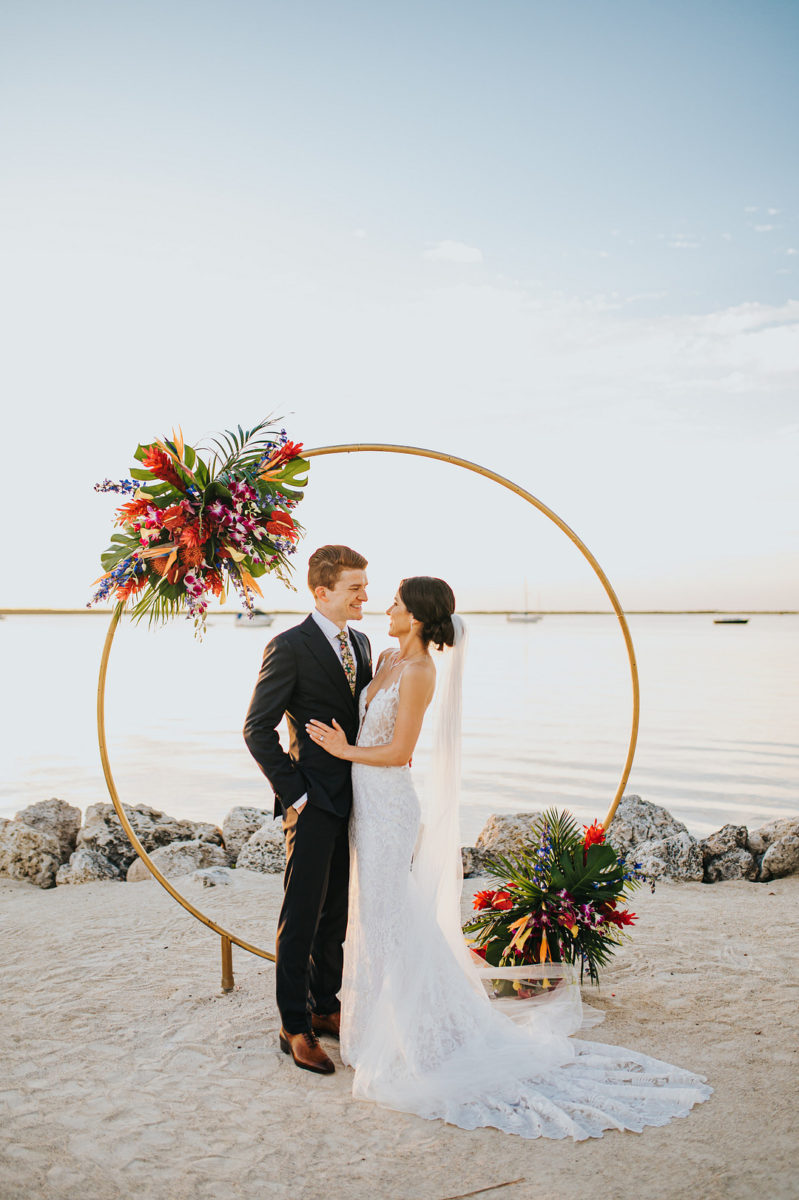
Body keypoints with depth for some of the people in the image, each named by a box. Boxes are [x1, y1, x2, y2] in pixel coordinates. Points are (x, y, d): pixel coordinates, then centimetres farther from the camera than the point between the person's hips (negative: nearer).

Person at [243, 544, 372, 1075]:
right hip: (314, 802, -7)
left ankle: (325, 1007, 32)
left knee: (337, 912, 17)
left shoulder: (361, 643, 10)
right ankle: (295, 1027, 15)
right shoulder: (290, 647, -13)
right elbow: (257, 729, -13)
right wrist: (293, 791, -14)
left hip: (355, 799, 7)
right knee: (303, 916, 2)